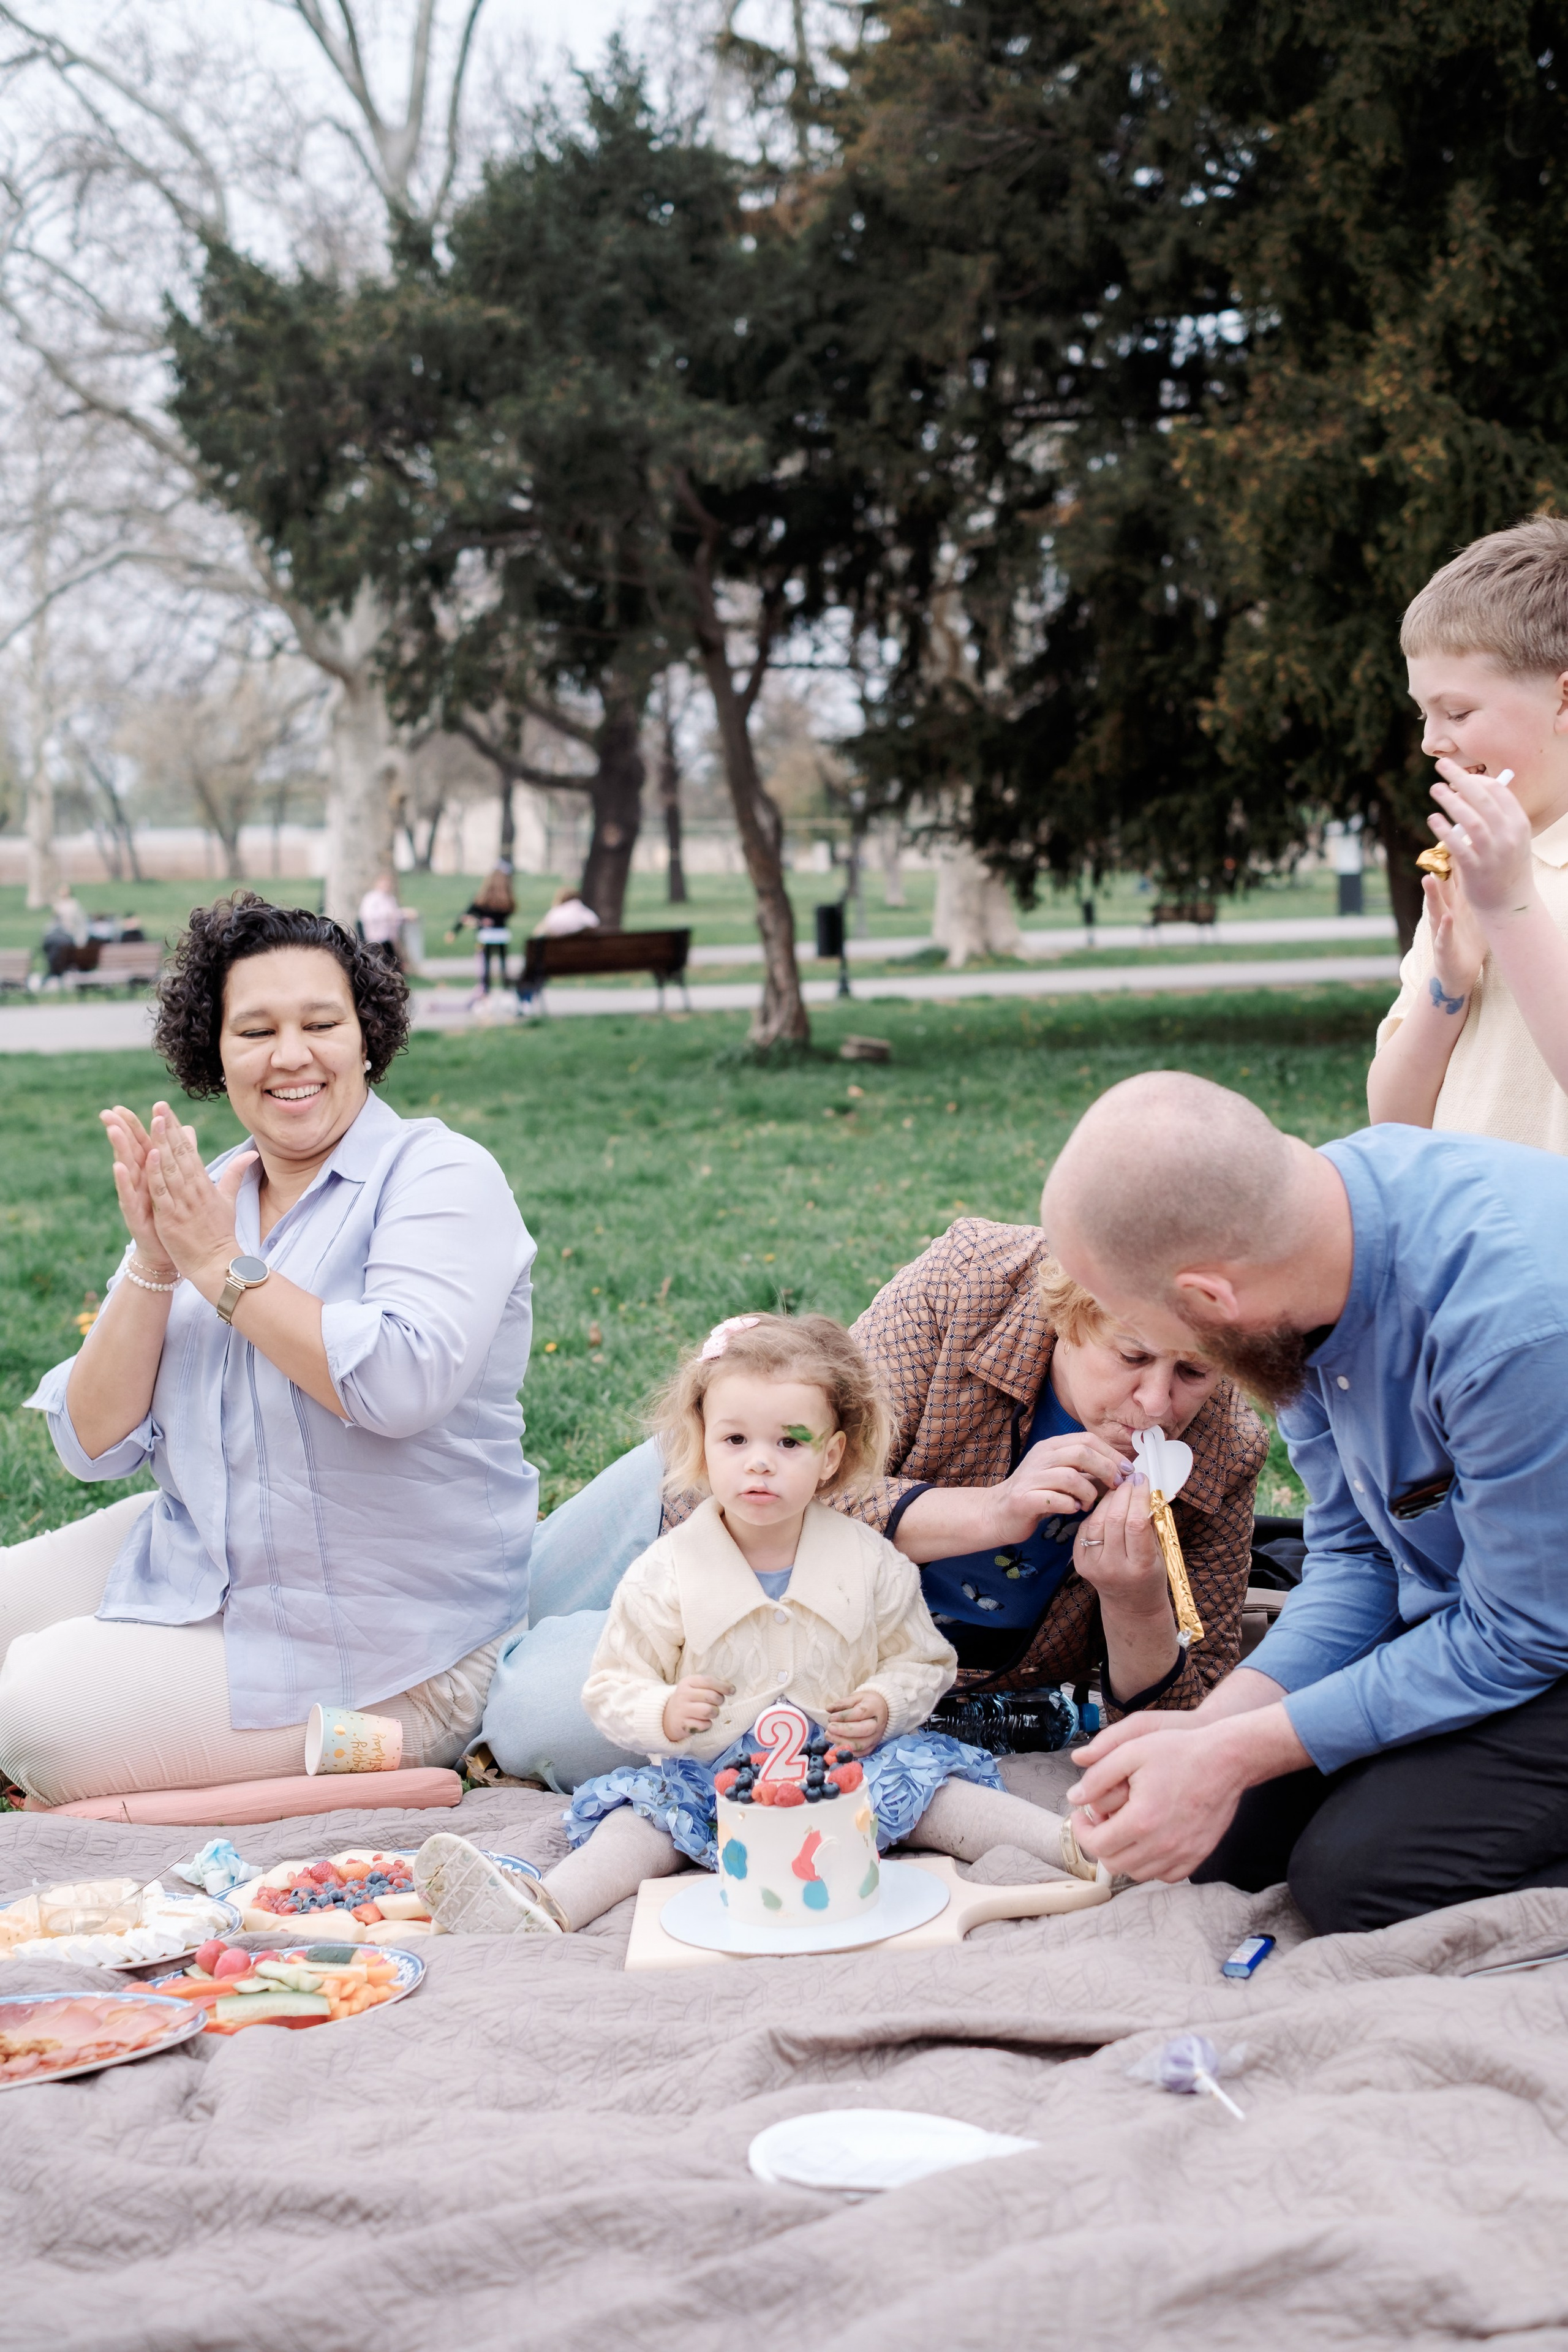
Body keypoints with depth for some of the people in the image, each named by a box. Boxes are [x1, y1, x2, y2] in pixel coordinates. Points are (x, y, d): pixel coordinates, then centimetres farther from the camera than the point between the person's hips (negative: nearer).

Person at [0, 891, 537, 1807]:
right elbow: (96, 1445, 1)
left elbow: (403, 1385, -31)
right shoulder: (202, 1197, 5)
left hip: (376, 1651, -7)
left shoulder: (442, 1176, -13)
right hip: (197, 1563, 7)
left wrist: (224, 1266, -22)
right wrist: (152, 1266, -15)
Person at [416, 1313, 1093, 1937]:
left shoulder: (871, 1563, -1)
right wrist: (662, 1713, -21)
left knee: (918, 1777, -21)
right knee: (646, 1803, -25)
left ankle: (1074, 1844, -27)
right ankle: (548, 1911, -45)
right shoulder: (665, 1574, -5)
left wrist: (886, 1705, -11)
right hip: (713, 1779, -1)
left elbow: (923, 1660, 11)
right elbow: (611, 1686, 1)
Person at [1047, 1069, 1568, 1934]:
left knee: (1357, 1869, -21)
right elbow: (1354, 1557, 1)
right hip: (1455, 1606, 7)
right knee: (1223, 1838, -2)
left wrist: (1233, 1754, -20)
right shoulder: (1288, 1204, -10)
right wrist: (1209, 1723, -13)